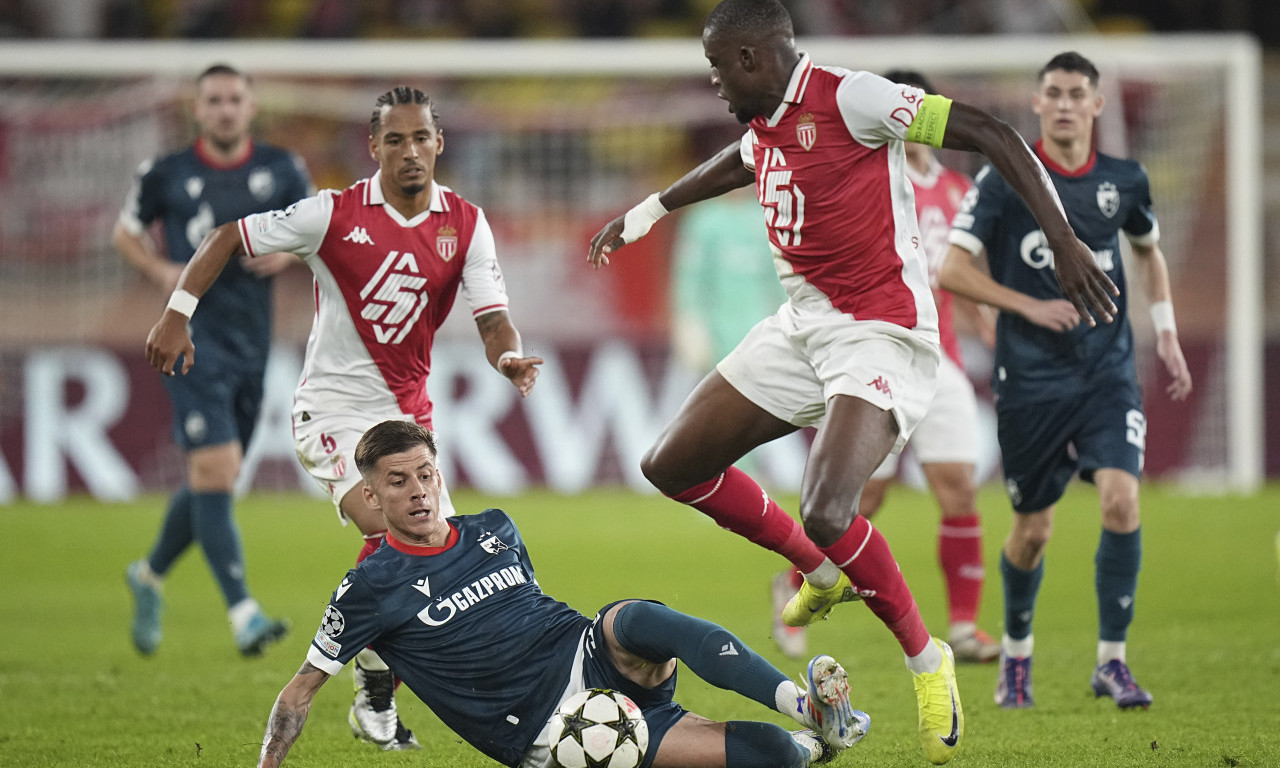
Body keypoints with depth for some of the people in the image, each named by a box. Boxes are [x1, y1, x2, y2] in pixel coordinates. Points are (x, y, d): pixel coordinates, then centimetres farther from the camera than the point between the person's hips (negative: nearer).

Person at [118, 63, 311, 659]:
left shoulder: (282, 171, 5)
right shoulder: (167, 175, -2)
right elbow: (125, 233, 12)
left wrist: (288, 253, -5)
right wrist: (160, 270, -7)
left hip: (252, 344, 4)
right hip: (193, 337, -4)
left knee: (212, 479, 14)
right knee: (215, 469, -17)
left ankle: (150, 575, 39)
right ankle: (242, 613, -21)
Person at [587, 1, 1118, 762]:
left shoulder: (848, 98, -16)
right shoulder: (764, 127, 11)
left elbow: (990, 133, -18)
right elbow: (734, 165, 37)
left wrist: (1065, 242, -24)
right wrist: (645, 213, 49)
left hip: (879, 334, -9)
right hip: (804, 324, 9)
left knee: (824, 513, -27)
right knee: (672, 466, 10)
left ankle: (926, 659, -4)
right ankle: (820, 571, 27)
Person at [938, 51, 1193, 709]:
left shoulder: (1124, 181, 4)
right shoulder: (1006, 179, -6)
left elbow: (1149, 250, 24)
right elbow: (952, 269, -9)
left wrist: (1166, 332, 17)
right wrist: (1030, 306, -17)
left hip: (1107, 371, 2)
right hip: (1031, 378, -2)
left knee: (1121, 501, -18)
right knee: (1032, 531, 5)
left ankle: (1111, 661, -8)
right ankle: (1015, 654, 31)